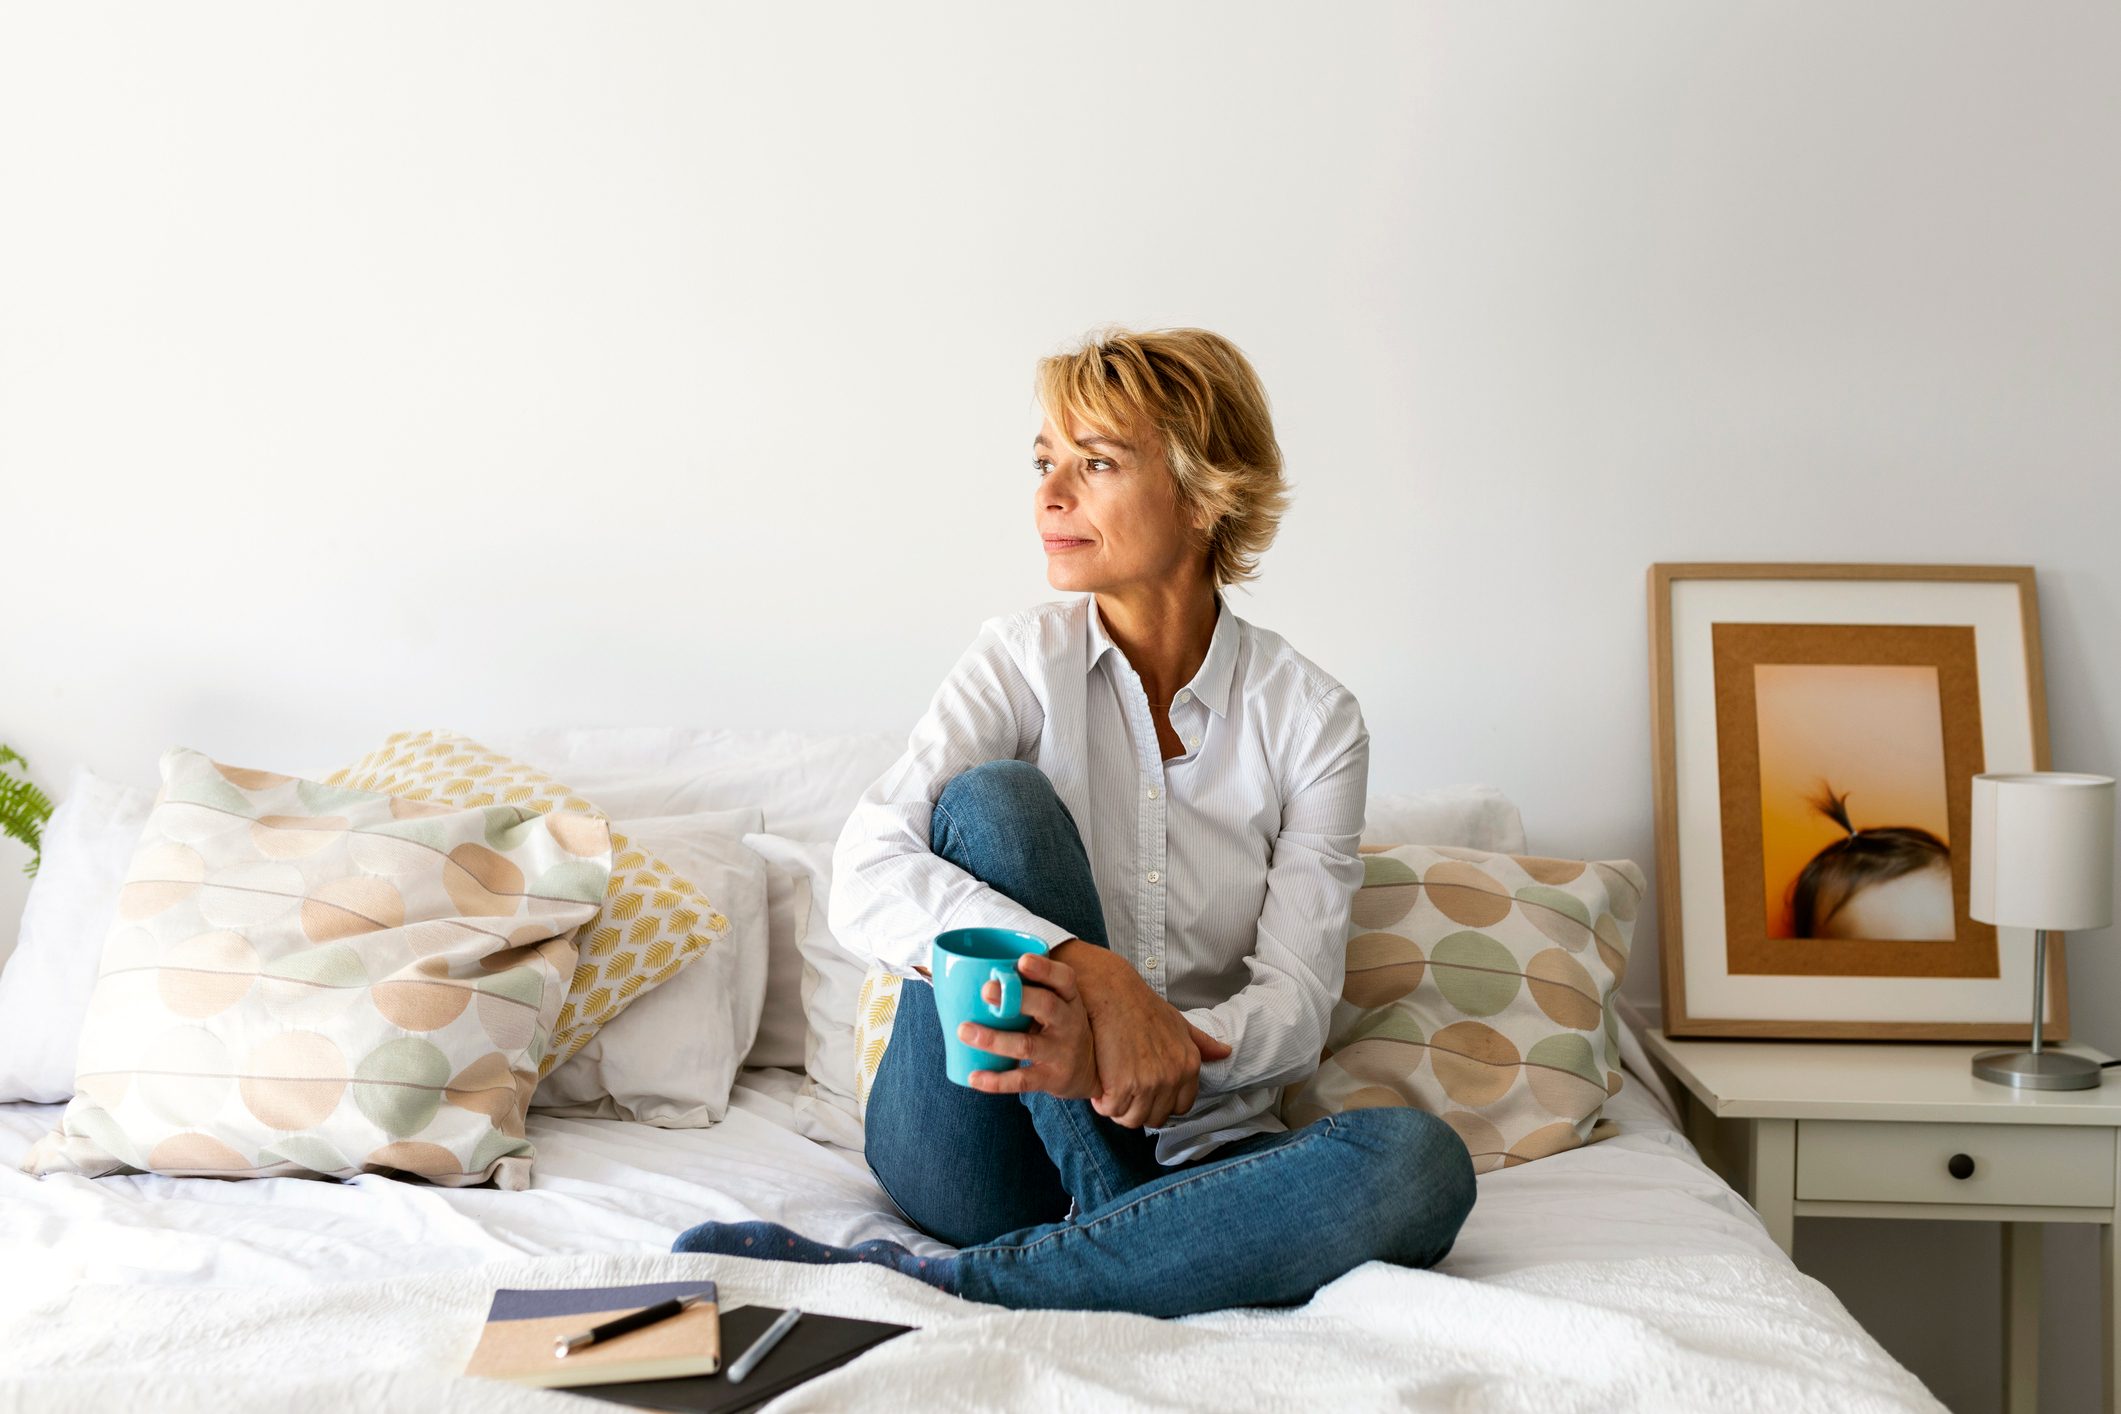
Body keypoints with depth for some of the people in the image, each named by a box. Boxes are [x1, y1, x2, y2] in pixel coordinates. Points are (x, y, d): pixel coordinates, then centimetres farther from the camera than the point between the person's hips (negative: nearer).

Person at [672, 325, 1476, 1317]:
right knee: (995, 796, -23)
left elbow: (1294, 1008, -10)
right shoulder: (1024, 660, -2)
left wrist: (1100, 1047, -31)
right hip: (972, 1151, -1)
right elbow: (865, 881, -17)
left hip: (1177, 1153, 1)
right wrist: (1093, 975, -34)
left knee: (1422, 1162, -29)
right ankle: (1122, 1254, -25)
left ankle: (918, 1283, -30)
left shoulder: (1310, 715, -1)